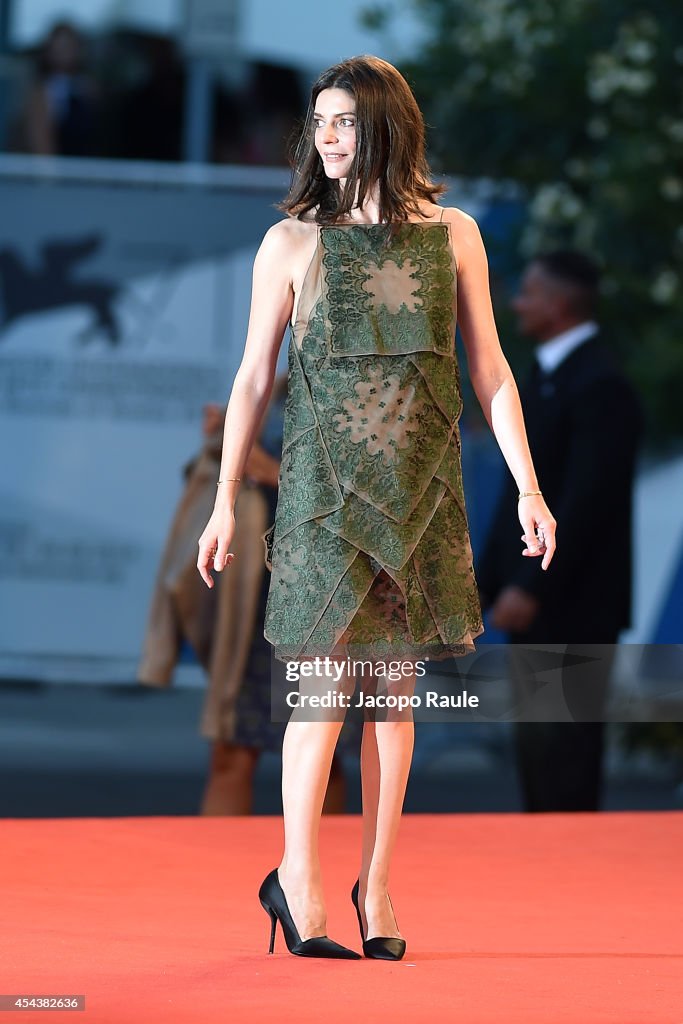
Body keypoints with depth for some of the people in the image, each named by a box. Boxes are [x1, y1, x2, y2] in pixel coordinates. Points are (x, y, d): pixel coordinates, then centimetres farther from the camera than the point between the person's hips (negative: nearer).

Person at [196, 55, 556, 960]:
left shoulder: (452, 236, 5)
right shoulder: (293, 243, 1)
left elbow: (490, 368, 7)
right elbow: (253, 378, 4)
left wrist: (528, 486, 1)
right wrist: (225, 503, 1)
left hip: (421, 480, 2)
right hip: (326, 478, -2)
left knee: (396, 686, 4)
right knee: (327, 675, -6)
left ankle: (377, 886, 12)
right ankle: (300, 880, 4)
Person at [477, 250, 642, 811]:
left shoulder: (599, 384, -16)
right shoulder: (547, 372, 14)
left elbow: (587, 500, -21)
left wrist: (532, 588, -22)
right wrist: (490, 575, 13)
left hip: (570, 604, -10)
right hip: (532, 597, 10)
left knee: (560, 745, -7)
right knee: (537, 743, 12)